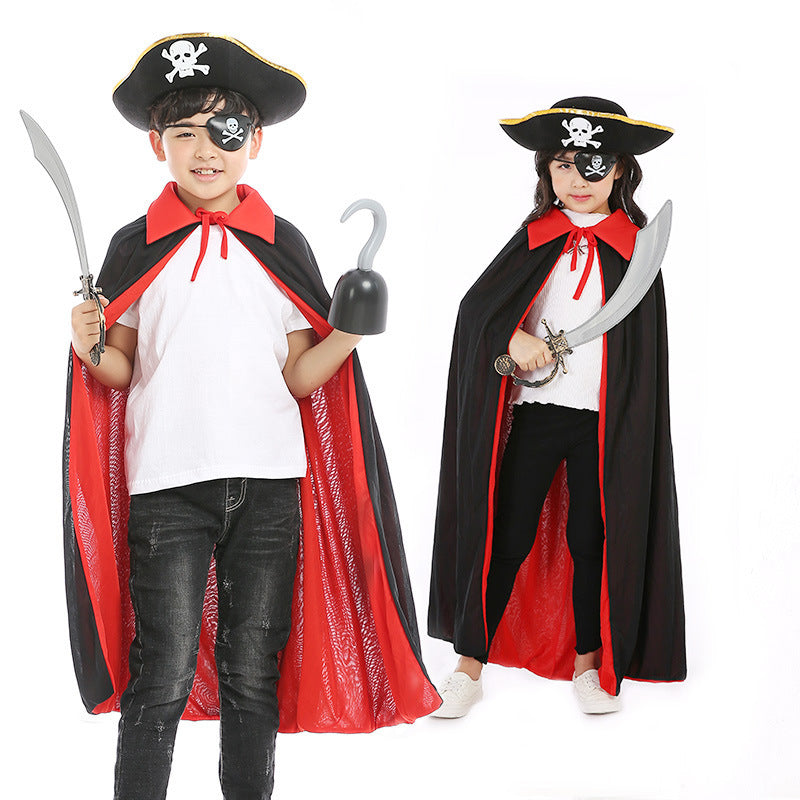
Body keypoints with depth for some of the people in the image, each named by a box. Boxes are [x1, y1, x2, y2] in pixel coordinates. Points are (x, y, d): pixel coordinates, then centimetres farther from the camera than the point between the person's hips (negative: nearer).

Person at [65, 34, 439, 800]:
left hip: (269, 483, 2)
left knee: (253, 672, 10)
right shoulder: (136, 247, 4)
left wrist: (349, 334, -11)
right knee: (163, 677, -2)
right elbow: (120, 372, 6)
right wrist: (91, 348, -14)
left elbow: (298, 376, 5)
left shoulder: (281, 245, 7)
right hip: (167, 485, -1)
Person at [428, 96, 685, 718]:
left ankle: (589, 661, 25)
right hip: (534, 411, 0)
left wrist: (634, 425, -1)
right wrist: (513, 341, -14)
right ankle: (470, 666, 10)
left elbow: (645, 353, 5)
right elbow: (476, 307, 4)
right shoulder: (535, 240, 5)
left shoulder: (635, 248, 3)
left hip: (605, 420, 0)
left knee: (591, 538, 7)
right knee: (507, 537, 2)